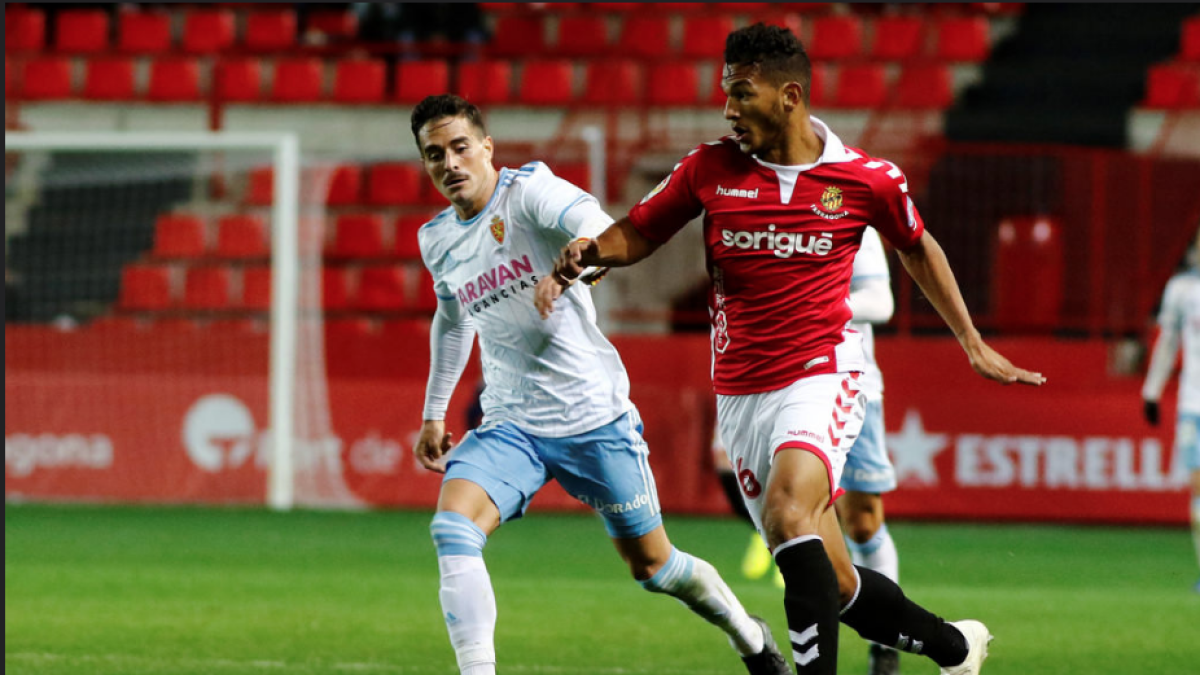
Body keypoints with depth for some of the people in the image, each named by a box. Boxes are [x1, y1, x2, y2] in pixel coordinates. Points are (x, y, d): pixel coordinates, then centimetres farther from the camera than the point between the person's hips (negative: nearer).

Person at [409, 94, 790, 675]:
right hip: (509, 426, 4)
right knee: (452, 528, -24)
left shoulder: (529, 190, -12)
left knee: (651, 566, 9)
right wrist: (434, 413, 32)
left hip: (593, 417, -4)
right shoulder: (436, 239, 7)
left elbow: (597, 227, -32)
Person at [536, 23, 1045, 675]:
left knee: (789, 512, -32)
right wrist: (584, 253, -13)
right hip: (740, 394, 4)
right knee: (834, 583, 5)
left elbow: (918, 248, 15)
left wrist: (972, 344, 20)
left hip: (820, 377, -4)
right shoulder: (710, 167, 1)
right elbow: (634, 234, 10)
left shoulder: (866, 179, -3)